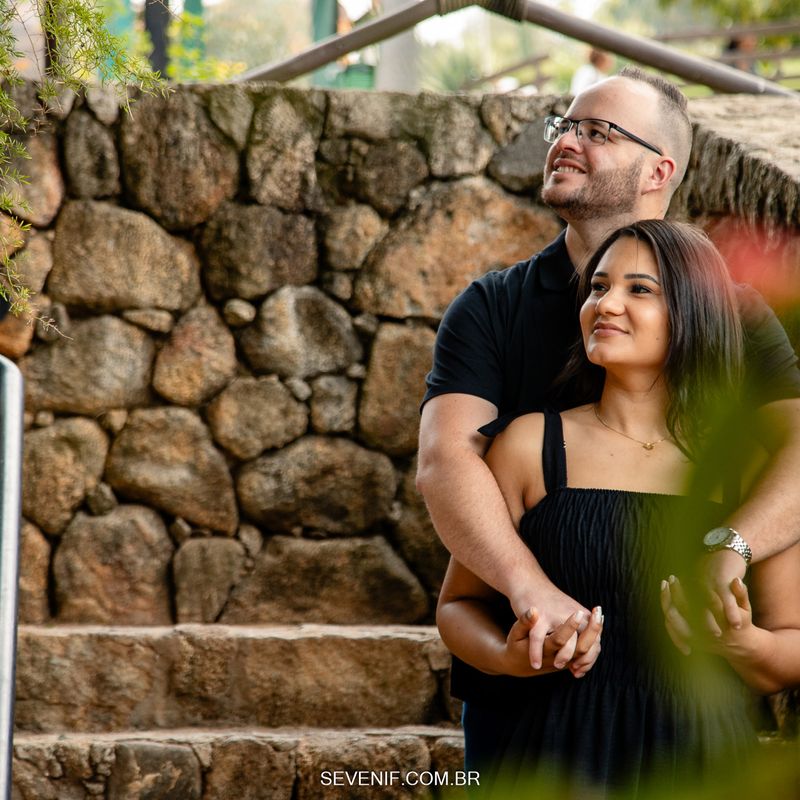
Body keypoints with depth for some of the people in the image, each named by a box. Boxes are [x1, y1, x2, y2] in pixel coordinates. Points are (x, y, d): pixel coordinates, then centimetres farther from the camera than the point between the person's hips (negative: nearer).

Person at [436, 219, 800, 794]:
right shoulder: (530, 445, 1)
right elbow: (459, 604, 5)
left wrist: (743, 644, -15)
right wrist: (508, 657, -15)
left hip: (698, 765, 1)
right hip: (552, 757, -1)